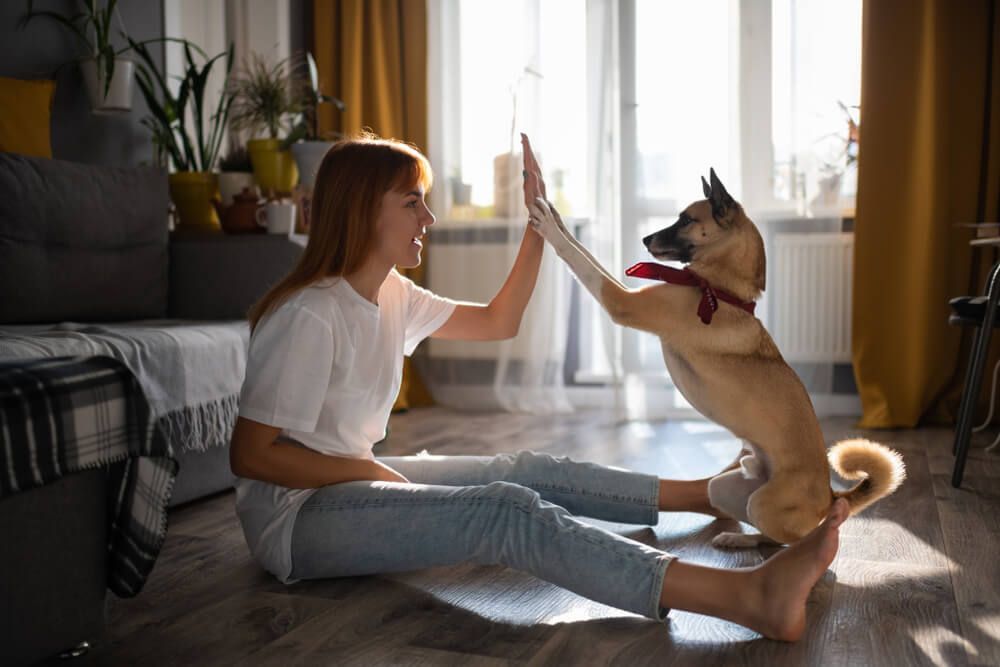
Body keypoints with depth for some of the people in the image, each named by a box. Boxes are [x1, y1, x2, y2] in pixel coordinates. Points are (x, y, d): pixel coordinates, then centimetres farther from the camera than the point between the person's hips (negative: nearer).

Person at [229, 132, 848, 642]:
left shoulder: (392, 296, 6)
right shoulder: (309, 317, -22)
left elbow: (498, 322, 14)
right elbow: (250, 455, -20)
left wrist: (540, 226, 6)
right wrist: (367, 469, -15)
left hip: (354, 479, 10)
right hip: (297, 515, -9)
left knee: (531, 471, 2)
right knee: (507, 512, -26)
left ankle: (714, 493, 13)